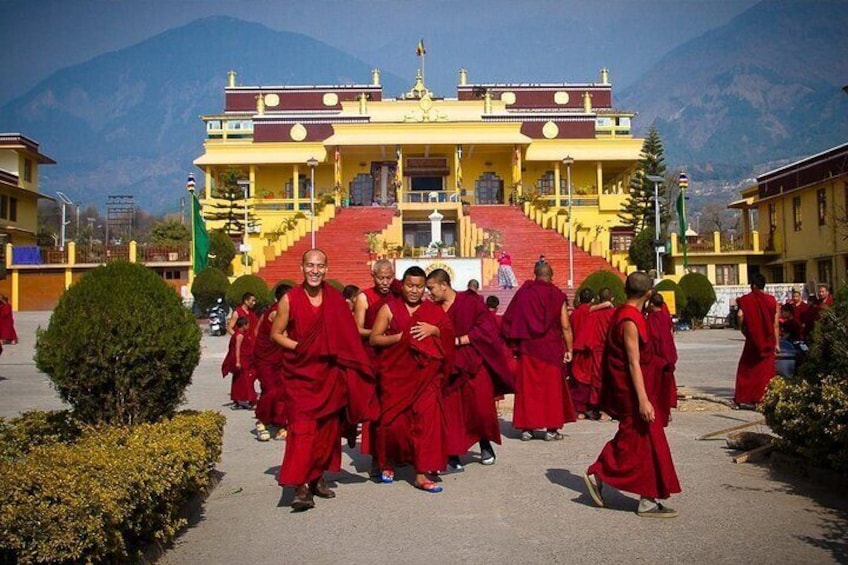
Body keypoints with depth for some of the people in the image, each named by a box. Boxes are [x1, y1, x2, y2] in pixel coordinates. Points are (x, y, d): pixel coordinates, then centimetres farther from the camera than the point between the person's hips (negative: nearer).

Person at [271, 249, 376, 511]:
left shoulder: (335, 298, 2)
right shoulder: (290, 299, -5)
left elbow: (348, 336, 8)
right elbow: (276, 333, 3)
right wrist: (298, 347, -12)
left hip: (330, 372, 3)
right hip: (300, 372, -3)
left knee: (328, 426, 10)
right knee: (302, 427, -11)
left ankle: (318, 477, 26)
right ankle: (300, 487, -11)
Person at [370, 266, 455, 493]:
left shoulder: (433, 310, 11)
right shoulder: (389, 309, 4)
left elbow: (449, 336, 10)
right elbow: (374, 338, -1)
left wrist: (434, 330, -9)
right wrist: (401, 336, -14)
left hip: (424, 374, 2)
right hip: (395, 374, -1)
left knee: (426, 419, -9)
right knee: (394, 421, 1)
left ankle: (422, 474, -3)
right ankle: (388, 463, 27)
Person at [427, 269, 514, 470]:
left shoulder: (470, 302, -6)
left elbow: (486, 327, -13)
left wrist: (459, 340, -16)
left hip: (475, 364, -3)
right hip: (448, 367, 3)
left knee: (481, 407, -1)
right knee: (450, 412, -3)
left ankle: (486, 444, 26)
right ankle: (452, 458, 5)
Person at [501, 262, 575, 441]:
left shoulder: (523, 293, -2)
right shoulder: (557, 295, -5)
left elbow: (509, 321, 0)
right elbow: (565, 327, -6)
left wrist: (515, 345, 9)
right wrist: (569, 349, 2)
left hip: (527, 347, 1)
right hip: (550, 348, -1)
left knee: (527, 387, 7)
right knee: (551, 386, 7)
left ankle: (526, 428, 8)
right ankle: (551, 429, 8)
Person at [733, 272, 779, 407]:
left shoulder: (746, 299, -5)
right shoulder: (772, 300, 1)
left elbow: (740, 315, -21)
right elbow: (776, 324, 1)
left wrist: (742, 328, -2)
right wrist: (777, 343, 6)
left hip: (753, 339, -1)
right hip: (768, 340, 1)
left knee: (747, 368, 9)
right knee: (765, 369, 7)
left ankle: (743, 398, 8)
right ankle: (763, 397, 6)